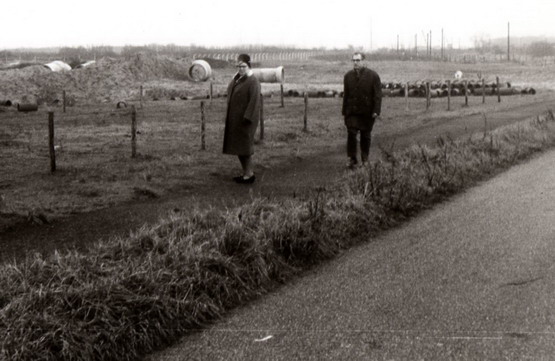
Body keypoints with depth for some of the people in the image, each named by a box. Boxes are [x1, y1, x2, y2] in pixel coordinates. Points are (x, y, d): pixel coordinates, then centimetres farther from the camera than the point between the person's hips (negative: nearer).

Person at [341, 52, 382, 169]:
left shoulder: (373, 75, -4)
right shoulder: (348, 76, 7)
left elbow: (377, 95, -6)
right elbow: (346, 94, 11)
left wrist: (376, 111, -13)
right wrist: (344, 110, 9)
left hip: (367, 112, -2)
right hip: (352, 111, 2)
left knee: (365, 136, 6)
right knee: (351, 134, -11)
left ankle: (365, 159, 20)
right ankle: (352, 159, -3)